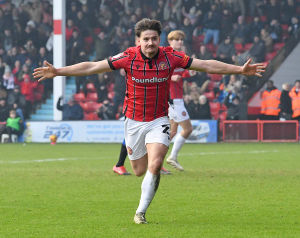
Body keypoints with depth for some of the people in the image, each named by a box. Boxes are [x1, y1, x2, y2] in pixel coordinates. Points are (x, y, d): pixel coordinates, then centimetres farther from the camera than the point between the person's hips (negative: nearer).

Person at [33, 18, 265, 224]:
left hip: (159, 120, 0)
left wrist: (240, 70, -10)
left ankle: (141, 212, -4)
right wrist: (57, 72, -16)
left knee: (155, 166, -19)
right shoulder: (128, 57, -13)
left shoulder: (170, 57, -11)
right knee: (140, 171, 10)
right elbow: (92, 67, -11)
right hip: (134, 121, 1)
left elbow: (207, 65, -6)